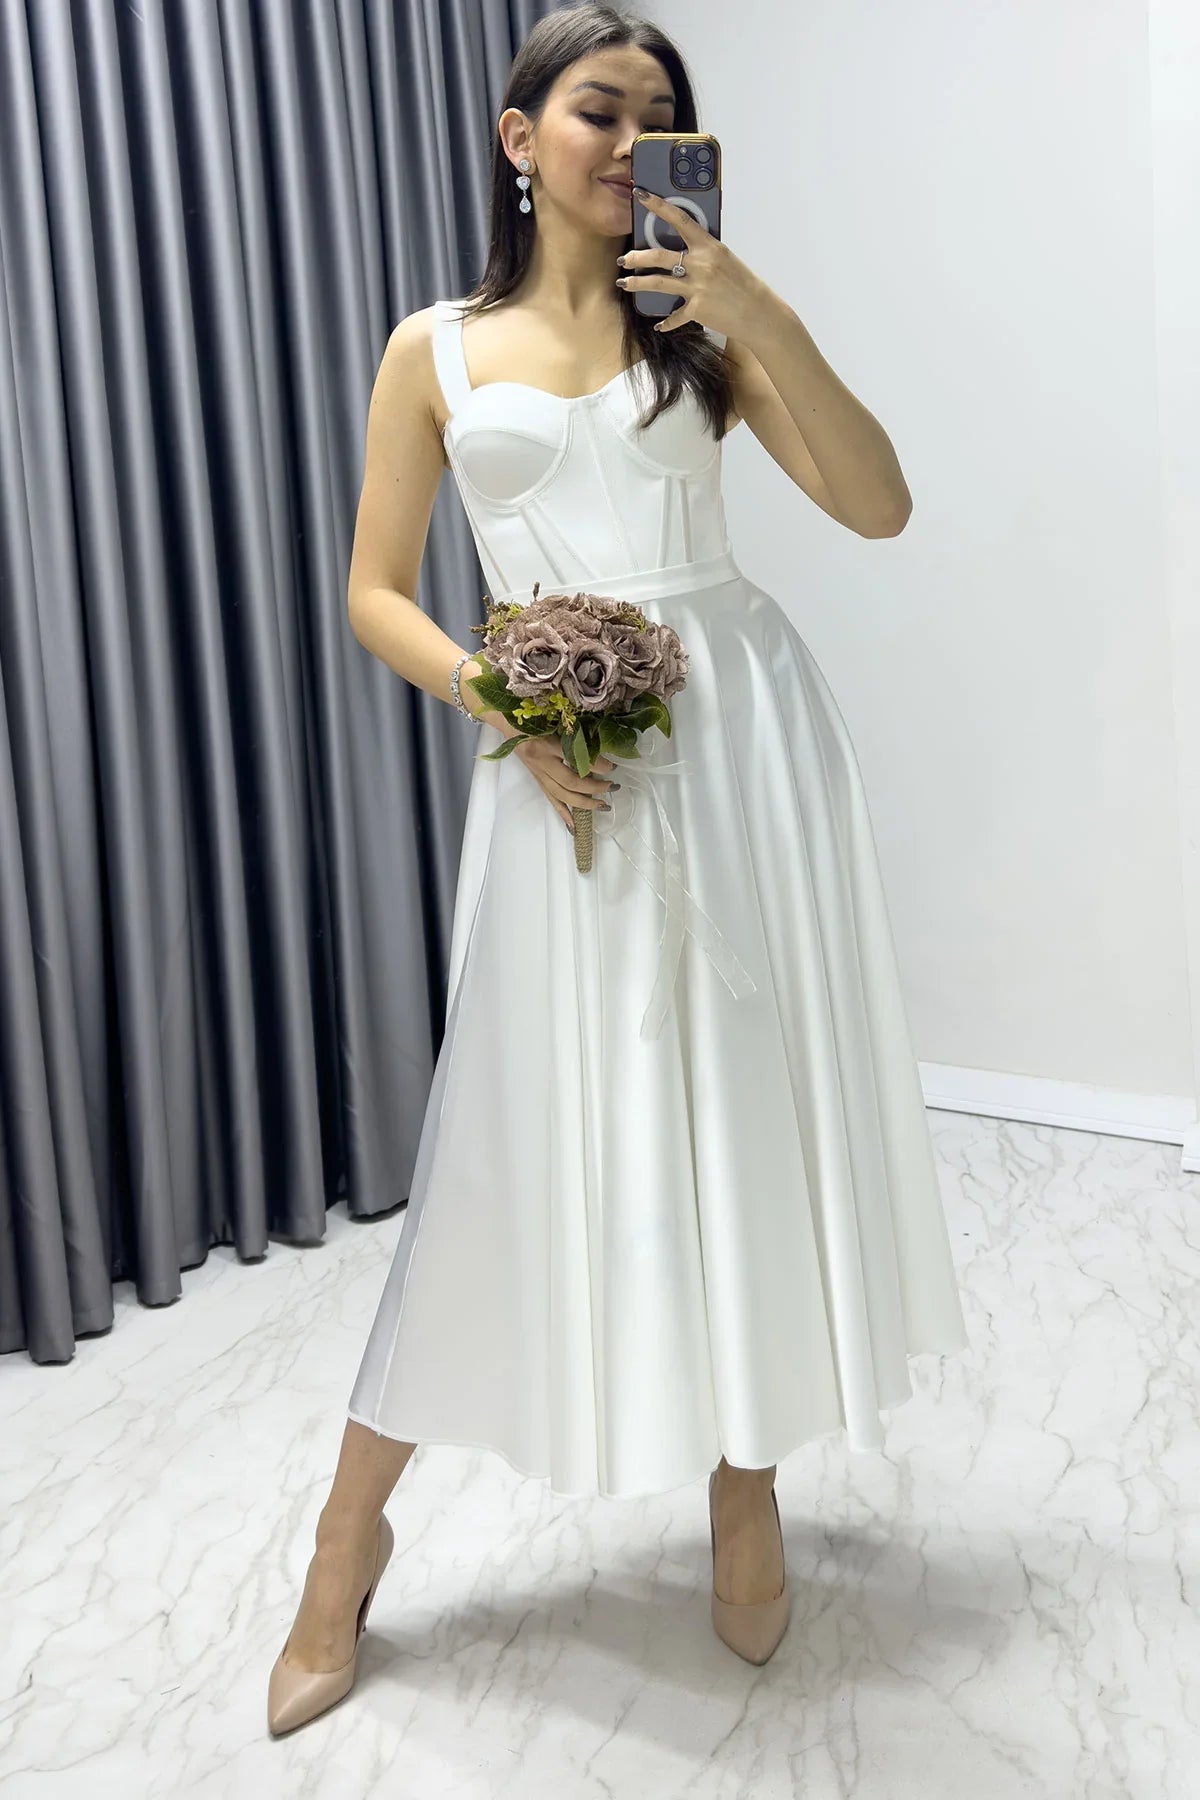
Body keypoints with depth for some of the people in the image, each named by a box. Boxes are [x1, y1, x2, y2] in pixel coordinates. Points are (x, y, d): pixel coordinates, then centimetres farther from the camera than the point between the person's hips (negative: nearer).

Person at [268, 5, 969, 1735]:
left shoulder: (702, 321, 8)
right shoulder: (435, 349, 9)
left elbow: (879, 507, 0)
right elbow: (375, 592, 6)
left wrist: (766, 321, -12)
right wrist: (499, 701, -12)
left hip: (737, 729, 1)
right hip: (558, 757, -1)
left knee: (746, 1103, 5)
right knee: (520, 1123, 0)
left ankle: (747, 1482, 26)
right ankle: (352, 1533, 17)